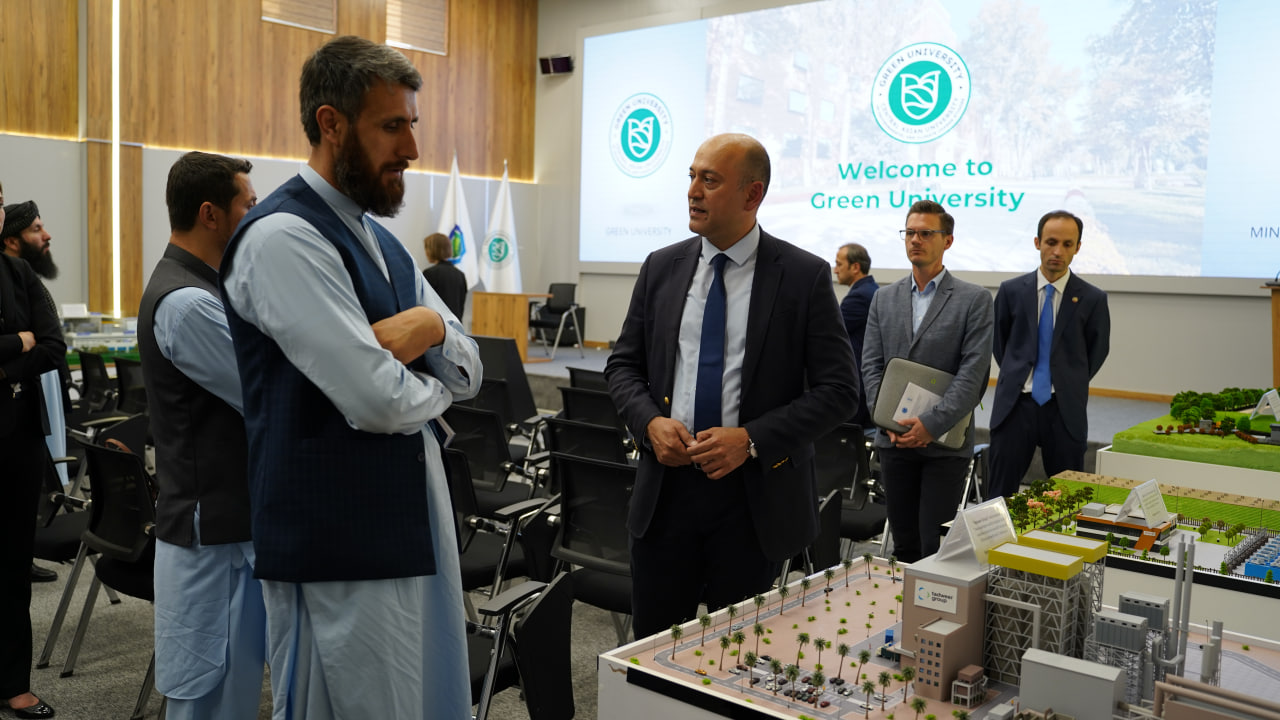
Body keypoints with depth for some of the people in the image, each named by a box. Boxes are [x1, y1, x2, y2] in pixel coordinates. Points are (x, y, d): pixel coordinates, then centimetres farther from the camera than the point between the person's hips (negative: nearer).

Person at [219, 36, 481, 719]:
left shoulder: (383, 243, 14)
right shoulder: (284, 237, -16)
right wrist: (433, 387, -2)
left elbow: (469, 371, 11)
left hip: (416, 522, 9)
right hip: (340, 543, -9)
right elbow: (379, 401, -24)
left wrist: (435, 326, -12)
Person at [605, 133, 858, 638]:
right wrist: (650, 422, -10)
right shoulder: (661, 268, 5)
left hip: (754, 494, -2)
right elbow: (623, 365, 10)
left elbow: (837, 391, -7)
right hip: (667, 486, 3)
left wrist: (752, 440, -18)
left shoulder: (804, 276, -6)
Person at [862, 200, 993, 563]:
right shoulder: (884, 298, 11)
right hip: (894, 438, 4)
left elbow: (973, 372, -10)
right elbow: (871, 365, 6)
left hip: (945, 442, -4)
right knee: (903, 545, 10)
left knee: (935, 546, -4)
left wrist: (932, 424, -18)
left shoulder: (974, 299, -1)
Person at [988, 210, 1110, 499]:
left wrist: (1070, 385, 12)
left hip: (1065, 410, 0)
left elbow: (1097, 351, 11)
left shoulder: (1092, 299, -1)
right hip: (1015, 406, 1)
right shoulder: (1011, 291, 2)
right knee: (999, 495, 2)